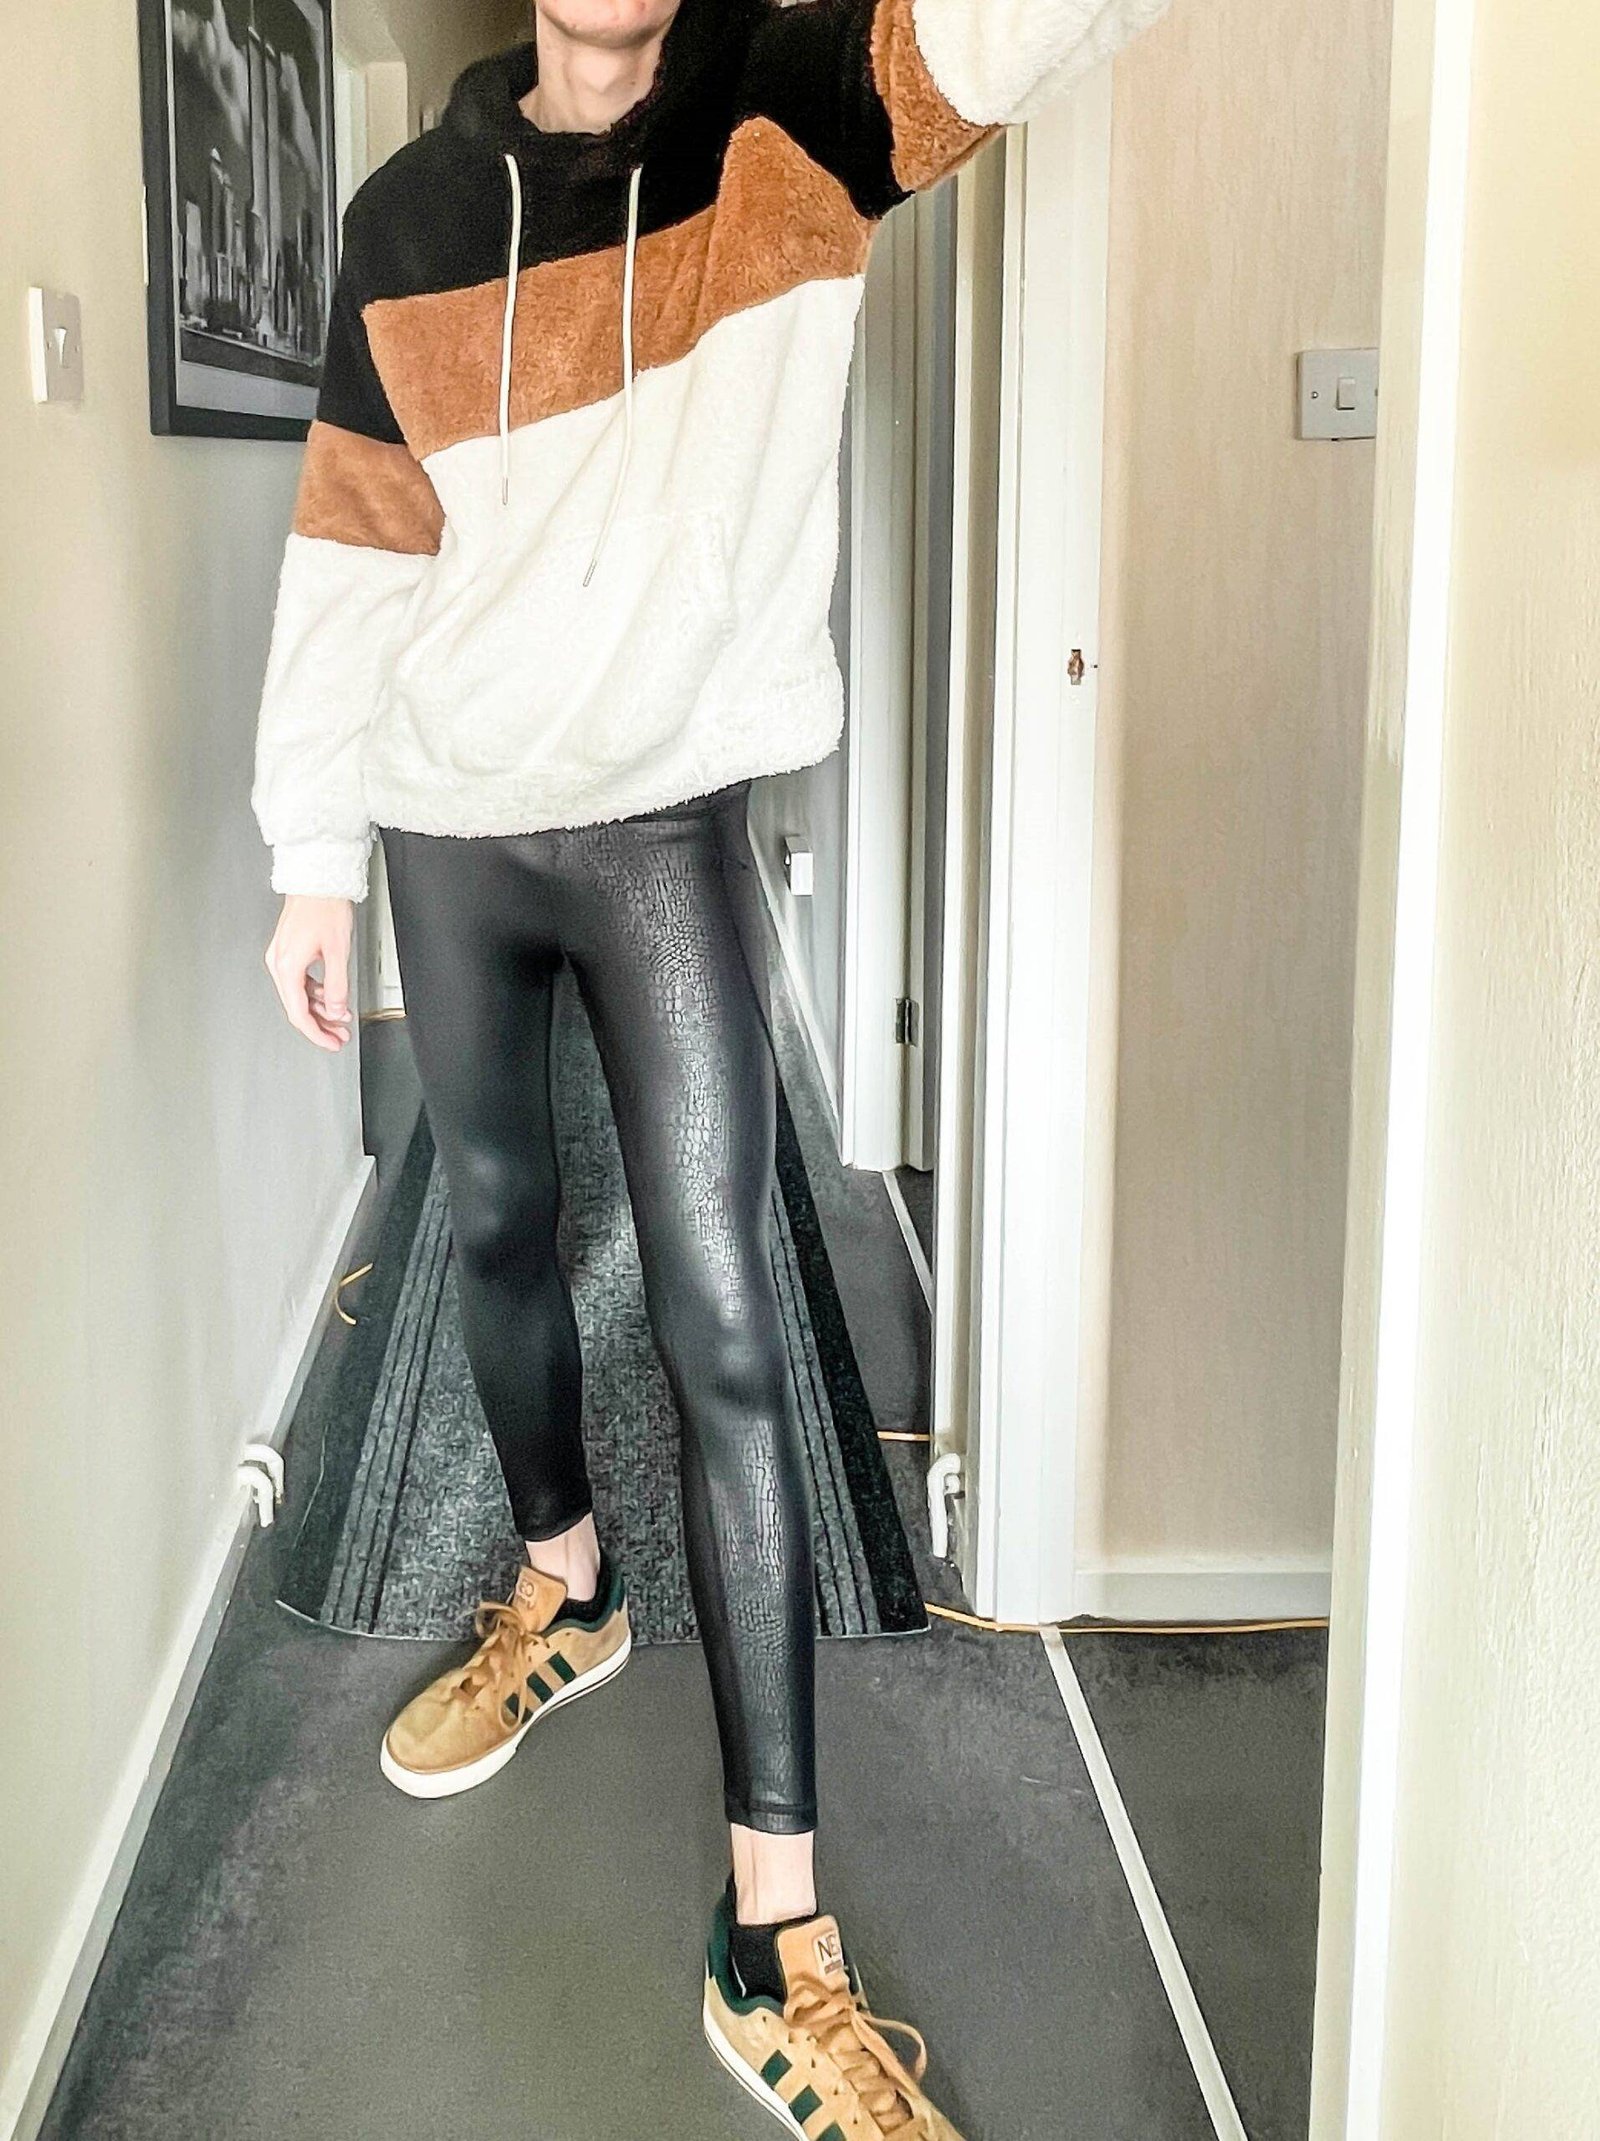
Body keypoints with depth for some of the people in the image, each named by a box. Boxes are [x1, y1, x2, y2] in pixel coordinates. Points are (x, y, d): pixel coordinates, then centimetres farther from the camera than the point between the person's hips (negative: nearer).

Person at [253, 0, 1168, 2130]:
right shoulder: (411, 216, 3)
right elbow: (351, 555, 5)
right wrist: (313, 860, 5)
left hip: (667, 823, -3)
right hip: (448, 826, 4)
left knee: (722, 1329, -8)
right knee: (499, 1228, 18)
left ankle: (779, 1935, -4)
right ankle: (565, 1590, 46)